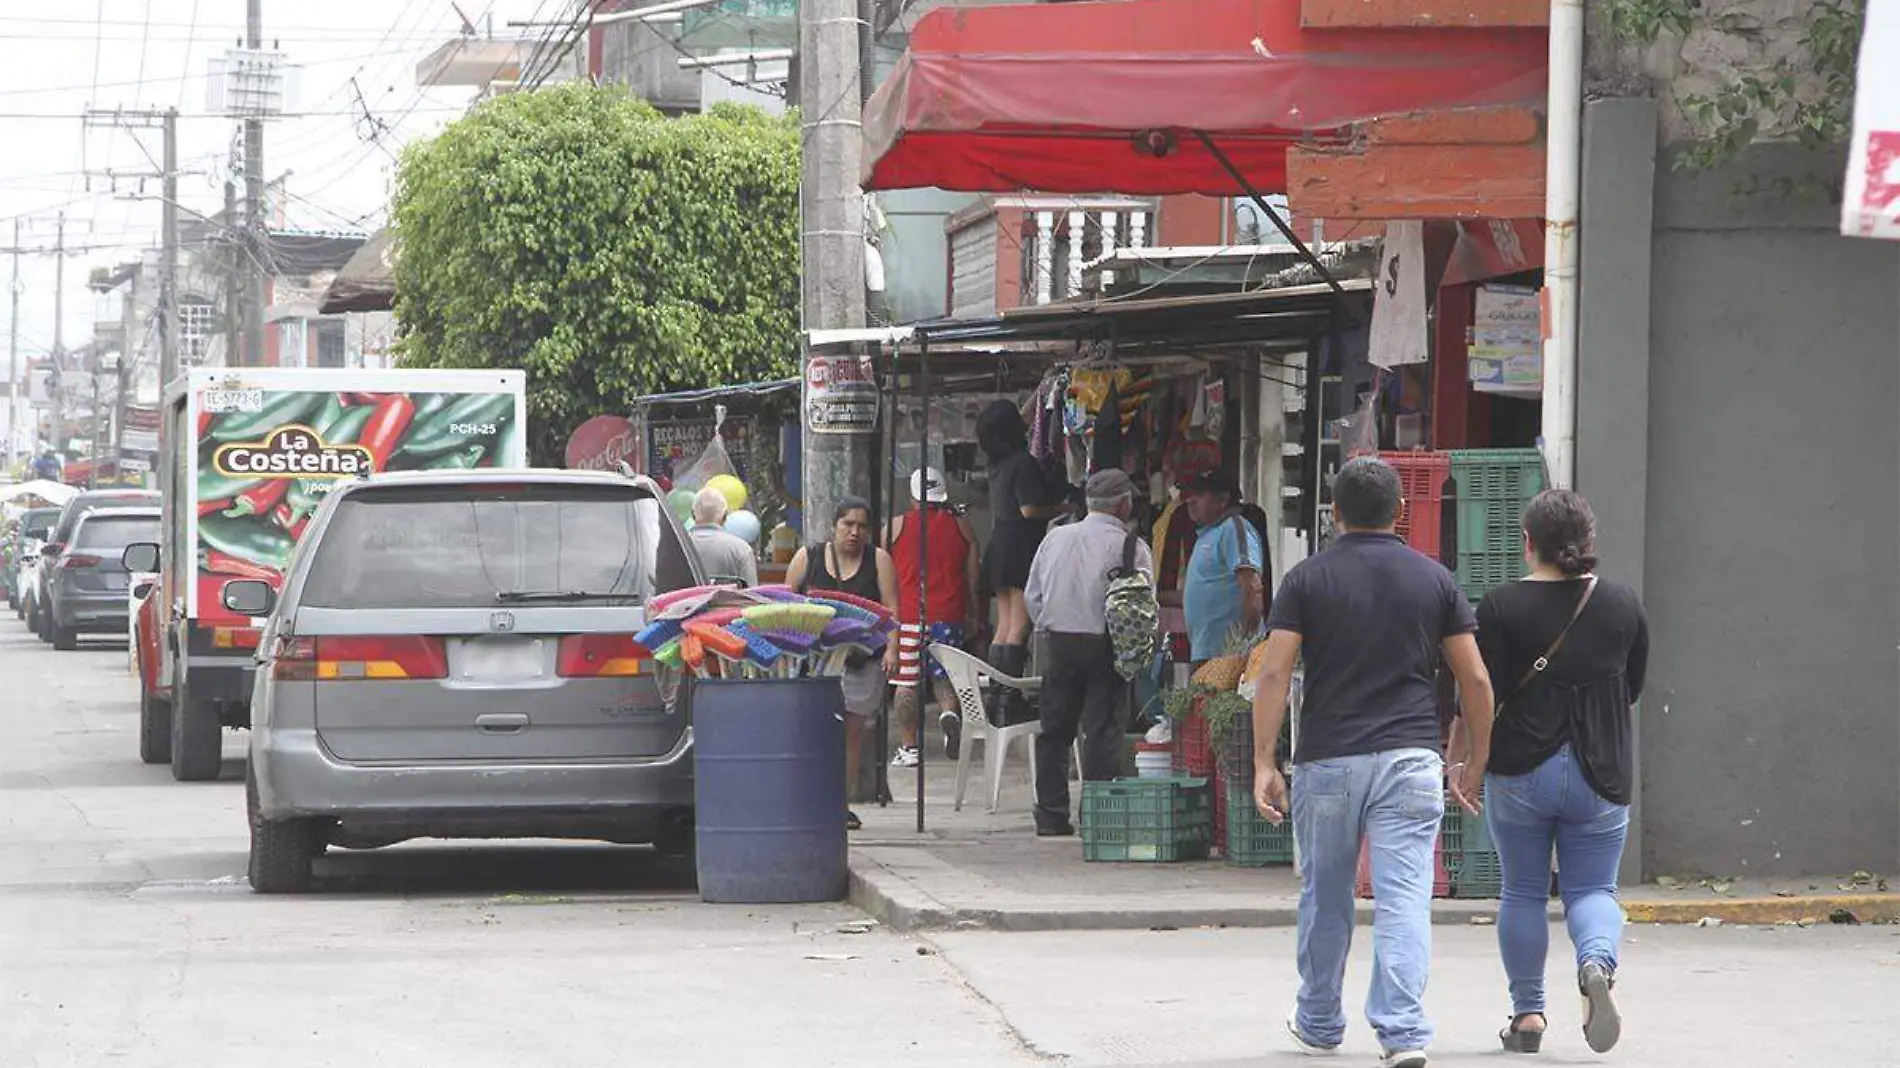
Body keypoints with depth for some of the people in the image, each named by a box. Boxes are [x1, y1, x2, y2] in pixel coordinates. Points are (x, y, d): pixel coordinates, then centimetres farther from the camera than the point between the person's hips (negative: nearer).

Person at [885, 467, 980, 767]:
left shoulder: (896, 527, 1)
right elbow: (972, 577, 9)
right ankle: (950, 710, -17)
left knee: (906, 683, 3)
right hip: (948, 615, 2)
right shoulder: (961, 527, 6)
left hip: (907, 615, -2)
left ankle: (908, 747, 3)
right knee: (944, 675, 13)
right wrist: (973, 616, 18)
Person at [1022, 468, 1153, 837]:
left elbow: (1032, 595, 9)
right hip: (1104, 647, -4)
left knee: (1055, 730, 10)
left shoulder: (1056, 538, 6)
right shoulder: (1129, 547, -9)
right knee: (1102, 731, -1)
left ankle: (1051, 816, 12)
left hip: (1058, 644, 4)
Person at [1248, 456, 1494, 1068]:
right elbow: (1475, 680, 4)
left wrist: (1263, 764, -4)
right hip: (1410, 759, 0)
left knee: (1325, 900, 15)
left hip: (1327, 761, 0)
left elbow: (1274, 675, -6)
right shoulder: (1435, 580, 6)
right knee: (1404, 898, -6)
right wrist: (1477, 759, 15)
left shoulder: (1307, 580, 2)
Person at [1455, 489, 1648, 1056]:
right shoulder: (1622, 603, 1)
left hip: (1521, 770, -1)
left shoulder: (1502, 606, -8)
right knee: (1592, 888, 8)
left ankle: (1527, 1013, 12)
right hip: (1601, 775, 1)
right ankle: (1598, 963, -22)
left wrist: (1457, 757, 2)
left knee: (1522, 892, 11)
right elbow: (1633, 688, 12)